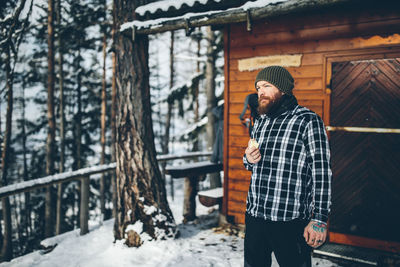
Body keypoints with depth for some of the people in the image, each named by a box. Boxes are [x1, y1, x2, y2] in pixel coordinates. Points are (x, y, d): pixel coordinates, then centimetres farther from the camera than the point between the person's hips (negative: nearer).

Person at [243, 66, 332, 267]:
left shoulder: (308, 121, -8)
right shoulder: (260, 122, 12)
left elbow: (322, 173, -10)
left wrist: (319, 220, -13)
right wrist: (249, 159, -2)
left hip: (291, 221, -6)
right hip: (254, 215, 6)